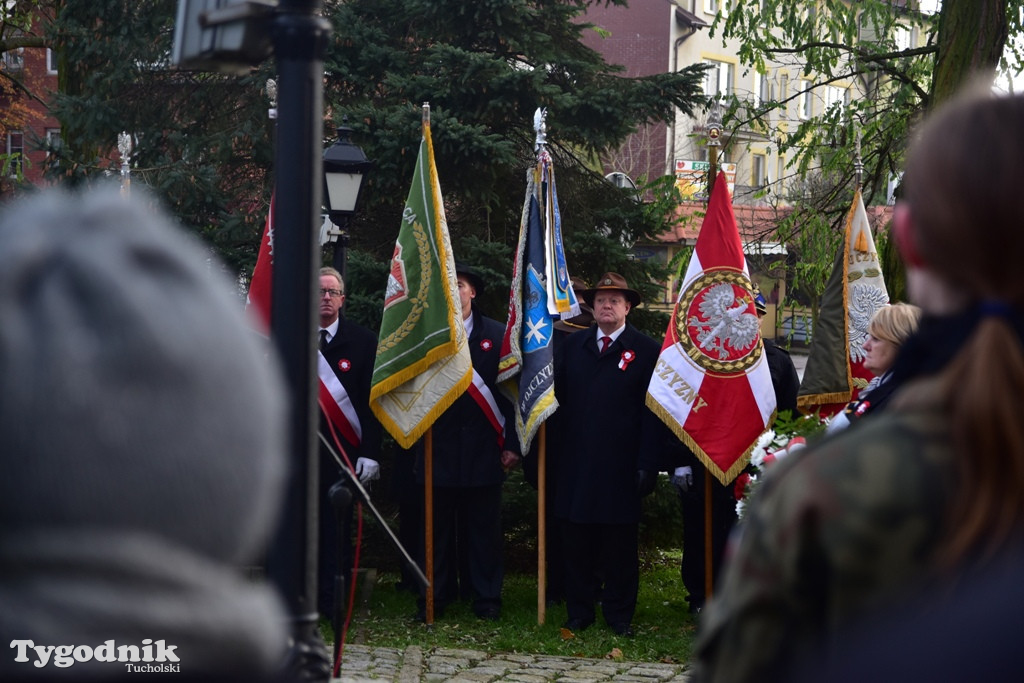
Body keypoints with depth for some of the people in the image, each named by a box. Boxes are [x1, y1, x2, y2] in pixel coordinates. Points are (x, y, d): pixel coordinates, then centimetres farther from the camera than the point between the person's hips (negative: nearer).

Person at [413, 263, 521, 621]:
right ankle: (435, 596, 16)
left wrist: (512, 443, -2)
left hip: (483, 450, 0)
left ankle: (486, 597, 14)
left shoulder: (497, 335, 5)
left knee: (483, 525, 5)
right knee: (438, 526, 6)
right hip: (438, 448, 0)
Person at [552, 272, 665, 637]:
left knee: (620, 546, 5)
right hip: (574, 464, 3)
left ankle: (619, 615, 15)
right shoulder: (572, 345, 11)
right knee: (576, 542, 7)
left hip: (621, 467, -3)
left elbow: (652, 412, -4)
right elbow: (556, 395, 11)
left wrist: (647, 465, -10)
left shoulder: (646, 350, 0)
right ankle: (579, 612, 16)